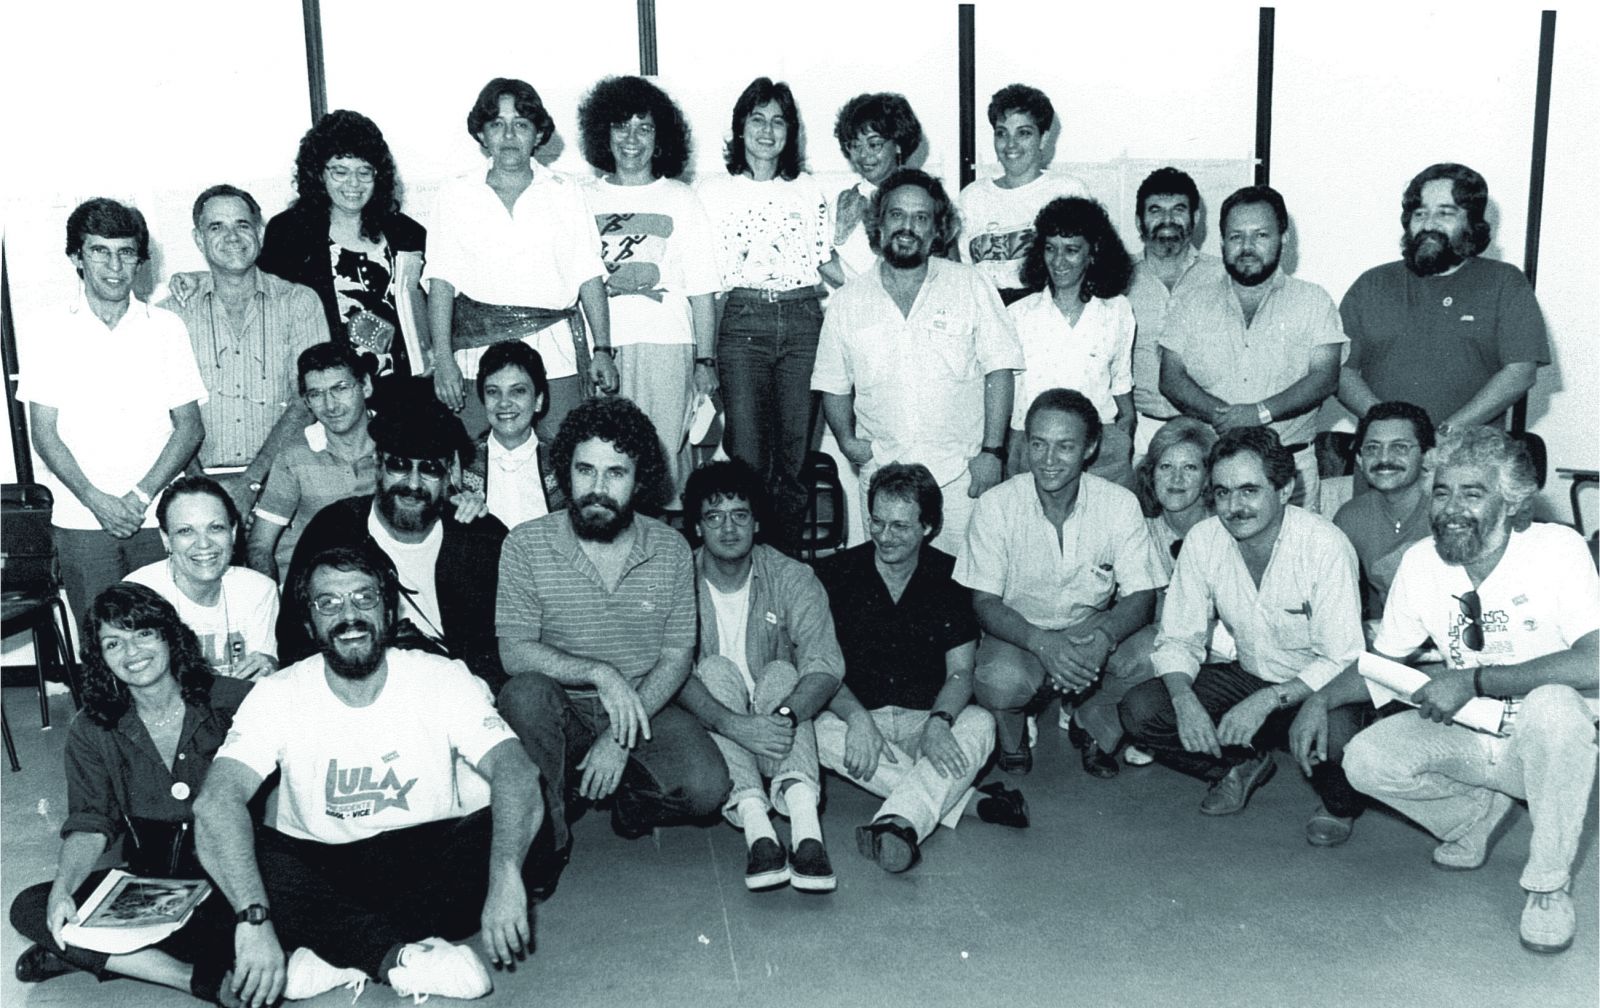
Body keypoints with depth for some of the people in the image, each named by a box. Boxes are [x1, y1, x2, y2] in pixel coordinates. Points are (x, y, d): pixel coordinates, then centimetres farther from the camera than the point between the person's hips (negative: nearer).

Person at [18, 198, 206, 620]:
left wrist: (142, 495, -9)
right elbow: (44, 433, 3)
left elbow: (190, 426, 4)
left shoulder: (166, 328, 7)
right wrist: (96, 500, -10)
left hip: (158, 518, 0)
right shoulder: (51, 331, 5)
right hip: (81, 522, 0)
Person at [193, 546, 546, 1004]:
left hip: (431, 860, 0)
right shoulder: (278, 696, -8)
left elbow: (517, 775, -22)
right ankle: (405, 957, -27)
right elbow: (216, 801, -23)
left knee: (527, 843, -28)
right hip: (318, 870, 0)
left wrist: (505, 877, -42)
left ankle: (339, 954, -21)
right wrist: (254, 919, -39)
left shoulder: (444, 679, -9)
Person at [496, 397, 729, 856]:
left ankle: (626, 797, 9)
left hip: (646, 707, 1)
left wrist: (622, 735, -15)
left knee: (707, 788, -25)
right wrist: (598, 673, -26)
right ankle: (547, 828, -13)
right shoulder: (526, 544, -5)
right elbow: (514, 651, -11)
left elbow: (677, 658, -1)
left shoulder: (671, 550, 0)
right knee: (524, 692, -34)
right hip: (563, 712, -1)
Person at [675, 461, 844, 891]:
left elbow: (826, 663, -18)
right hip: (711, 730, 0)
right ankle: (754, 822, -45)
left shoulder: (791, 577, -3)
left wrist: (785, 716, -39)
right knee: (716, 668, -27)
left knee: (781, 673, -27)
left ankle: (804, 822, -48)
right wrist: (735, 725, -39)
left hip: (775, 735, 1)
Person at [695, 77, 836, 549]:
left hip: (802, 321, 2)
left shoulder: (808, 190, 14)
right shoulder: (711, 190, 9)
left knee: (796, 451, 0)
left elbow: (826, 267, 17)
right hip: (742, 320, -2)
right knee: (747, 457, -7)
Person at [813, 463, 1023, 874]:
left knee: (979, 724, -31)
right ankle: (965, 801, -34)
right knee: (820, 731, -34)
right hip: (858, 717, 0)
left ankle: (897, 824, -53)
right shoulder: (835, 574, -1)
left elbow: (960, 672, -4)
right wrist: (857, 717, -26)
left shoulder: (951, 577, 2)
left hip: (929, 720, 1)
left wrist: (938, 722, -26)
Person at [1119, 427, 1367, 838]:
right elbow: (1178, 639, -4)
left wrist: (1266, 702, -35)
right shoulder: (1203, 541, -11)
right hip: (1246, 676, 4)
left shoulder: (1326, 545, -23)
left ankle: (1338, 804, 0)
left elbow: (1342, 661, -23)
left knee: (1332, 730, -39)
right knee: (1138, 711, -16)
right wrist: (1184, 700, -25)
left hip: (1314, 686, -4)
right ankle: (1243, 766, 10)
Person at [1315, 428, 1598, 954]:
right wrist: (1320, 698, -12)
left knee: (1553, 705, -37)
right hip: (1470, 738, 4)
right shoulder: (1421, 561, -6)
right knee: (1365, 759, -20)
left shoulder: (1558, 549, -20)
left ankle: (1549, 885, -15)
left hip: (1551, 738, -4)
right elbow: (1382, 662, 6)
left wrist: (1473, 680, -33)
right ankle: (1478, 812, 12)